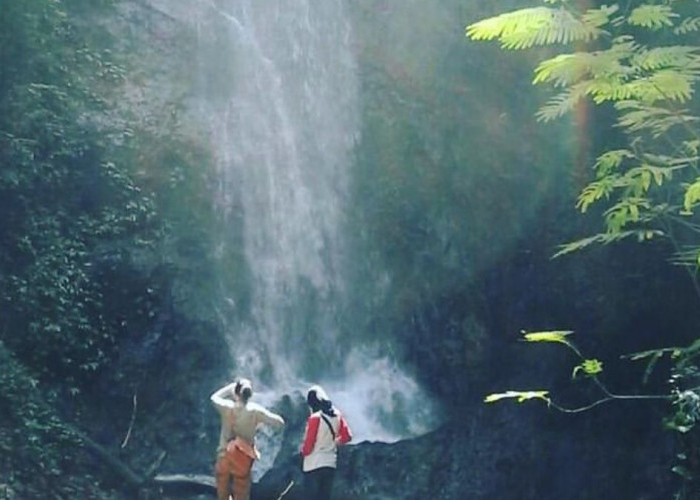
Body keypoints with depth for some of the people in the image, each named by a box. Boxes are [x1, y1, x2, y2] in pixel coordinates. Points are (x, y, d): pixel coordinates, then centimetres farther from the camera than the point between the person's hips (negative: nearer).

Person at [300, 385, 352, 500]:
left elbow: (308, 444, -14)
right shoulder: (337, 415, 0)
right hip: (331, 463, 6)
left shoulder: (315, 418, -18)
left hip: (314, 465, -6)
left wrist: (303, 452, 7)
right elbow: (347, 436, 6)